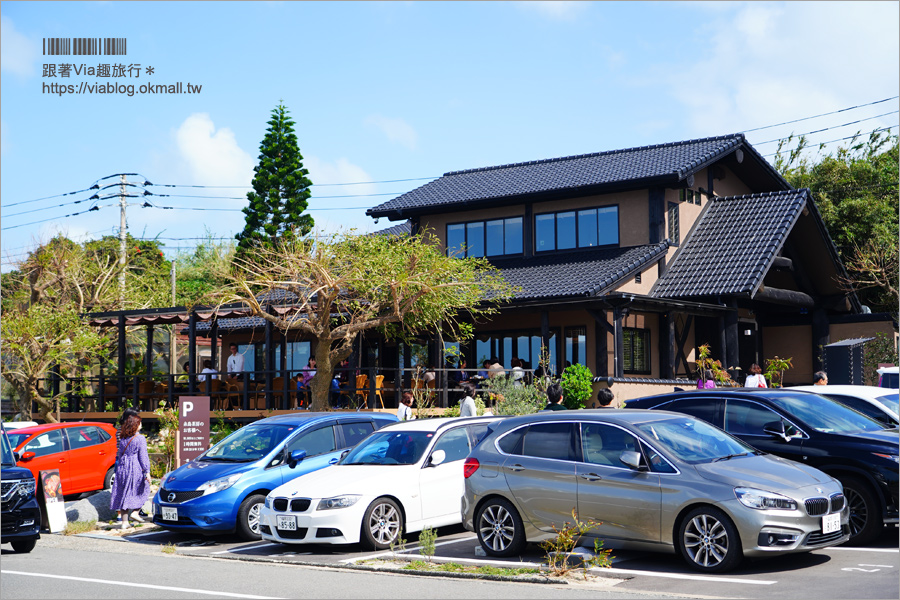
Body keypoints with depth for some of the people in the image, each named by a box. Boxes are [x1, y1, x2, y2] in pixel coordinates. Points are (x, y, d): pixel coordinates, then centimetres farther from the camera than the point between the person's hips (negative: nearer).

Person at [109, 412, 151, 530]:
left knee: (124, 494, 7)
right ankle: (135, 512, -1)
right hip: (136, 469, -5)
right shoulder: (140, 439, -8)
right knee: (143, 490, 14)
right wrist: (147, 472, -10)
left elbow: (119, 454, 15)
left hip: (122, 468, 5)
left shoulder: (123, 439, 9)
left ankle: (124, 522, 8)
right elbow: (143, 457, -11)